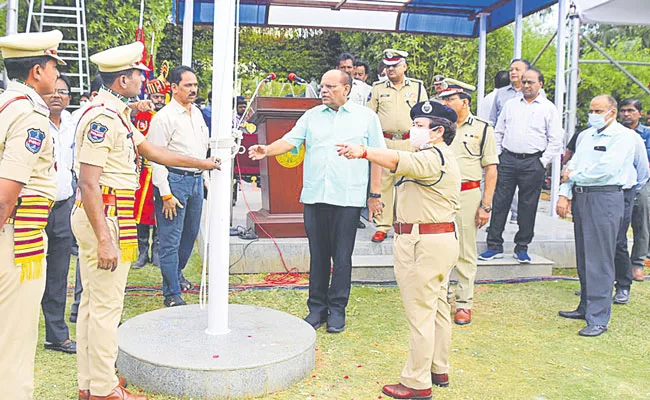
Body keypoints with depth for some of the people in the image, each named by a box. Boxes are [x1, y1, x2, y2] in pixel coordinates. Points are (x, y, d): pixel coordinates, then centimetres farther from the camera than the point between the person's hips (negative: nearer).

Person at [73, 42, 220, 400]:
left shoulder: (117, 114, 15)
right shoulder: (102, 118, -17)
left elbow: (149, 149, 24)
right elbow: (88, 183, -22)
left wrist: (201, 163, 28)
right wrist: (104, 239, -24)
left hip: (101, 216, 11)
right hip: (105, 217, -11)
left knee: (92, 302, 15)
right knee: (106, 306, -2)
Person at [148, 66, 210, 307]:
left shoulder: (197, 113, 12)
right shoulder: (164, 117, -11)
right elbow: (156, 158, -14)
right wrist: (165, 194, -17)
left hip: (196, 180, 8)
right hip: (174, 180, -7)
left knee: (191, 233, 17)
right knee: (171, 240, -3)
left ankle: (176, 273, 39)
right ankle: (172, 293, 7)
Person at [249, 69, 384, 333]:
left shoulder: (366, 117, 7)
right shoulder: (311, 116, 15)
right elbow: (290, 140, 5)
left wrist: (375, 194, 2)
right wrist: (267, 150, -15)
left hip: (348, 198, -2)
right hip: (314, 196, 3)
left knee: (342, 257, 2)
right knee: (318, 255, 8)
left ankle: (337, 309, 15)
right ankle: (317, 308, 20)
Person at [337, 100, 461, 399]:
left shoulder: (433, 157, -16)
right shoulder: (441, 157, 20)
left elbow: (400, 161, -36)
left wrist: (363, 152, -50)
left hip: (424, 245, -11)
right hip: (441, 239, 11)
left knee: (420, 314, -4)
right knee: (437, 308, 18)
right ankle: (439, 371, 31)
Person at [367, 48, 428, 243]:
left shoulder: (418, 87, 9)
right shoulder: (378, 88, 9)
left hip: (409, 143, 0)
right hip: (384, 142, 0)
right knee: (382, 183, 0)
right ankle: (382, 226, 7)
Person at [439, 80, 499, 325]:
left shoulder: (482, 129, 1)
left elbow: (491, 169, 0)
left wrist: (486, 205, -6)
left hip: (467, 194, -3)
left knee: (465, 252, 3)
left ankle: (464, 303, 15)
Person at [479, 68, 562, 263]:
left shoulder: (549, 108, 5)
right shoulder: (510, 105, 14)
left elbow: (555, 140, 2)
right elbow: (498, 132, 16)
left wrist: (543, 162, -5)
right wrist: (497, 156, 7)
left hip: (533, 163, -2)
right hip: (507, 160, 2)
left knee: (528, 206, 3)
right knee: (499, 203, 0)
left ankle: (522, 248, 14)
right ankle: (495, 246, 8)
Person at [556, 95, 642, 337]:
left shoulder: (624, 136, -4)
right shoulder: (585, 135, 18)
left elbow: (606, 169, -16)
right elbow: (572, 166, 14)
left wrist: (574, 177, -4)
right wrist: (564, 194, 3)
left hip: (605, 199, -7)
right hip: (580, 198, 7)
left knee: (599, 261, -7)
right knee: (583, 259, 12)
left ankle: (598, 319, -3)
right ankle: (586, 307, 24)